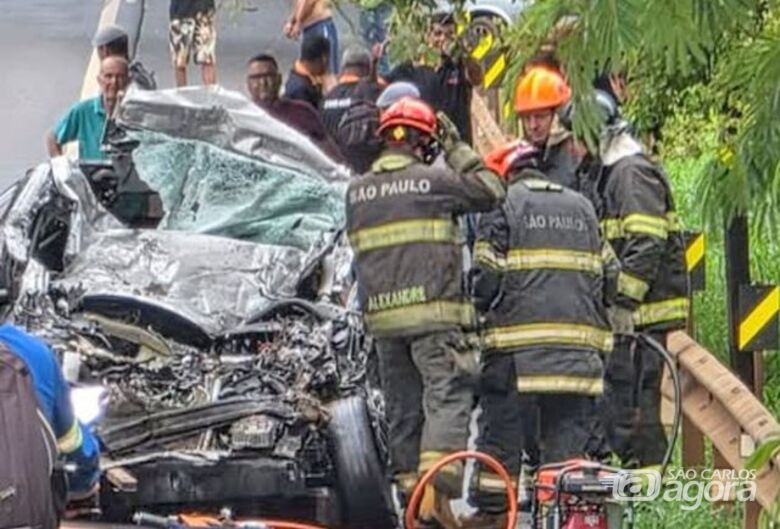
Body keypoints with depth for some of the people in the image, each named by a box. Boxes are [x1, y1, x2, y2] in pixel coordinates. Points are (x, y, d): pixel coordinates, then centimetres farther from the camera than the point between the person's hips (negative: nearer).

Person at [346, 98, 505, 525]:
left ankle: (409, 484, 10)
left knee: (402, 406, 11)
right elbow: (491, 194, 7)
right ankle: (438, 478, -27)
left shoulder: (356, 191, 13)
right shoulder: (434, 180, -3)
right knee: (447, 396, -10)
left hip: (381, 315, 5)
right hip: (433, 312, -5)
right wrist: (457, 149, 14)